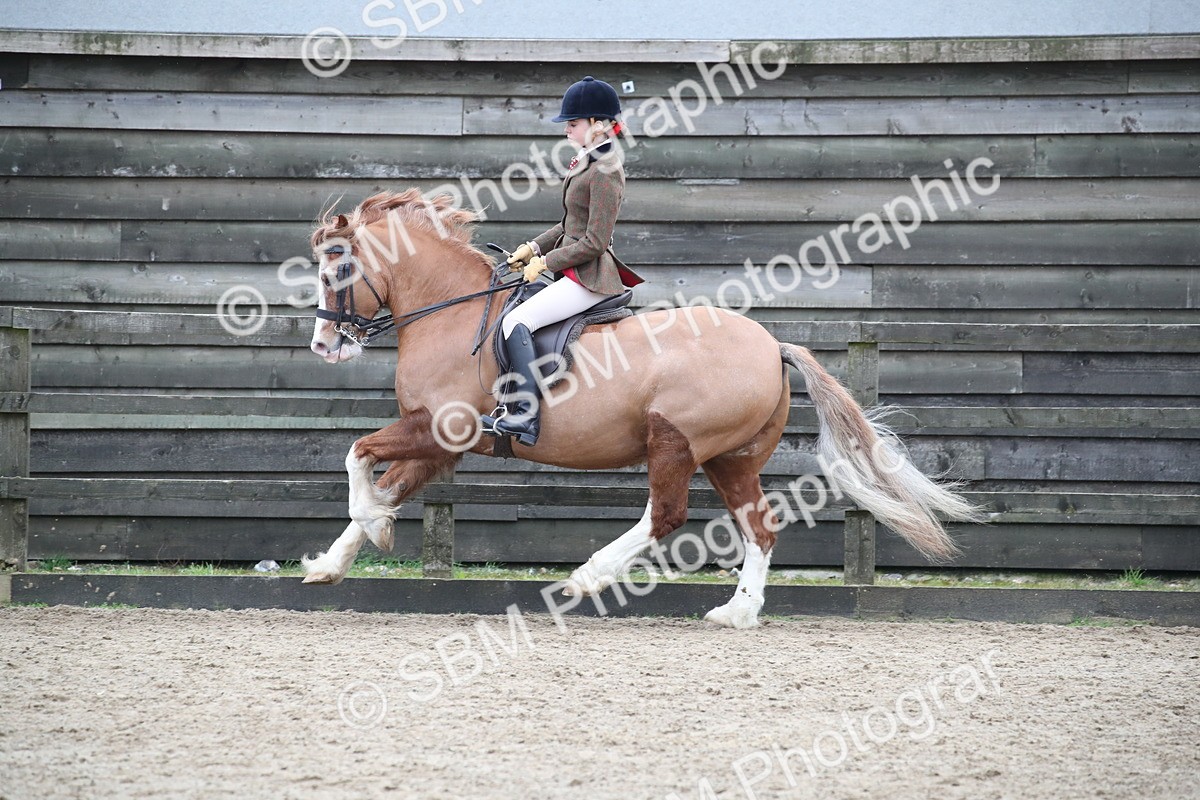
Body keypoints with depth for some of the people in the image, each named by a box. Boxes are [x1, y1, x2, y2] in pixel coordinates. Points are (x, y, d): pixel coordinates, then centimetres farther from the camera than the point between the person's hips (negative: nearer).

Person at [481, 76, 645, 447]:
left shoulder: (605, 172, -17)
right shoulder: (588, 161, 14)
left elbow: (594, 243, -19)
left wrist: (545, 262, -12)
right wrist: (534, 247, 12)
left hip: (589, 277, -11)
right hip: (577, 273, 11)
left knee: (516, 322, -20)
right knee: (516, 320, 15)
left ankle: (525, 416, -26)